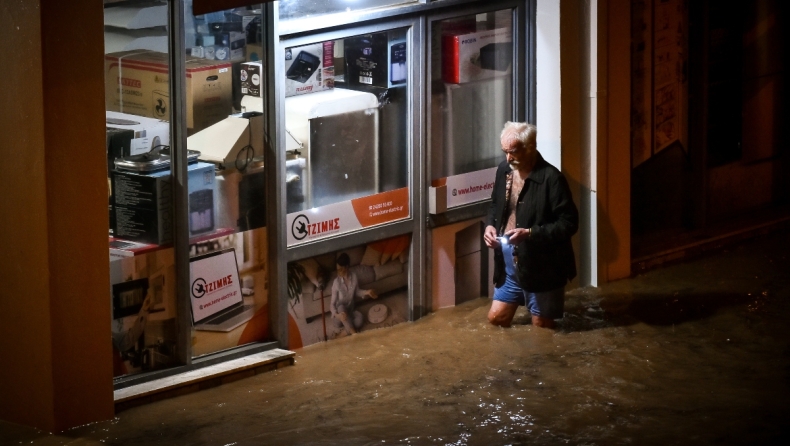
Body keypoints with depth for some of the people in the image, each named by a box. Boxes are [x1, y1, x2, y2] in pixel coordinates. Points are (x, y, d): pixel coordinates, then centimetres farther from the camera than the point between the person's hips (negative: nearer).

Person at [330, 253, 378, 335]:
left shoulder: (354, 277, -10)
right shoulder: (336, 282, -21)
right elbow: (332, 303, -20)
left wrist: (366, 292, -9)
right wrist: (337, 315, -40)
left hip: (349, 311, 3)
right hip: (339, 312, -3)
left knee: (360, 317, -32)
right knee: (341, 308, -40)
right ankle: (354, 334, -36)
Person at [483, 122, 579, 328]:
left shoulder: (551, 178, -19)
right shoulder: (504, 170, 3)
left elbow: (569, 223, -20)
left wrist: (530, 233, -29)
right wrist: (490, 225, -2)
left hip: (542, 266, -7)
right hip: (509, 263, 7)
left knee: (541, 329, 5)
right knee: (496, 319, 11)